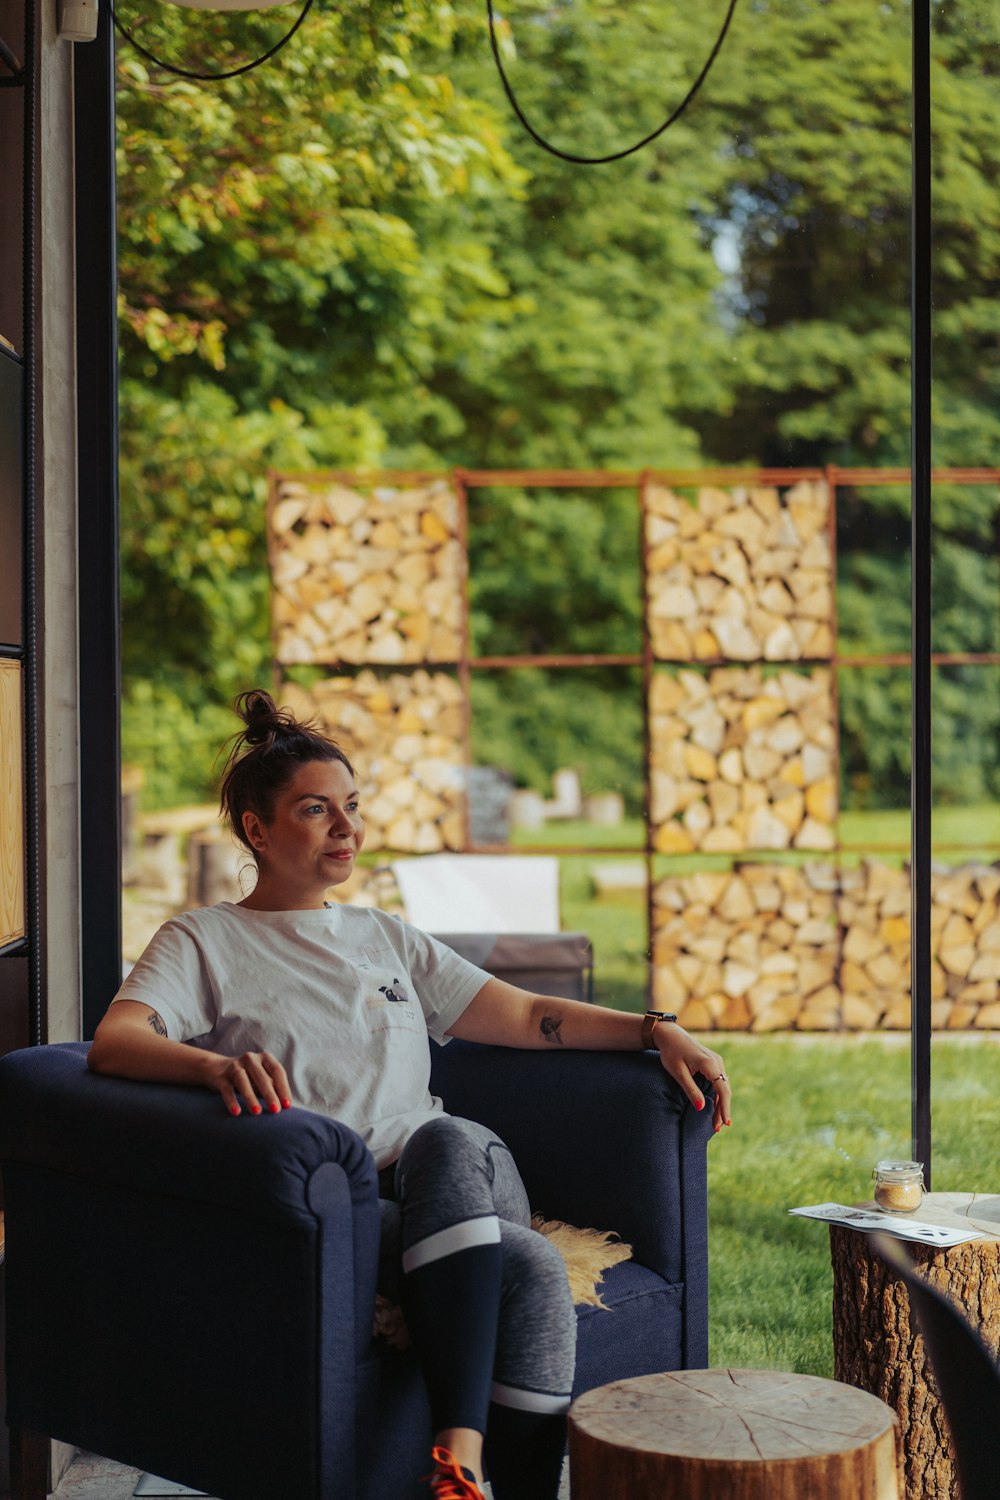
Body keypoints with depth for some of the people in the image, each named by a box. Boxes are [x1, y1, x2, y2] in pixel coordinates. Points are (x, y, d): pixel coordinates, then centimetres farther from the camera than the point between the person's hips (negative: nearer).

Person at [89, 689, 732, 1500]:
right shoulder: (204, 941, 8)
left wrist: (656, 1030, 5)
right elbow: (113, 1041, -11)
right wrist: (219, 1065, -34)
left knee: (447, 1138, -35)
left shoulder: (385, 937, 25)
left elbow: (527, 1016, 21)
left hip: (462, 1181, 4)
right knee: (532, 1269, -32)